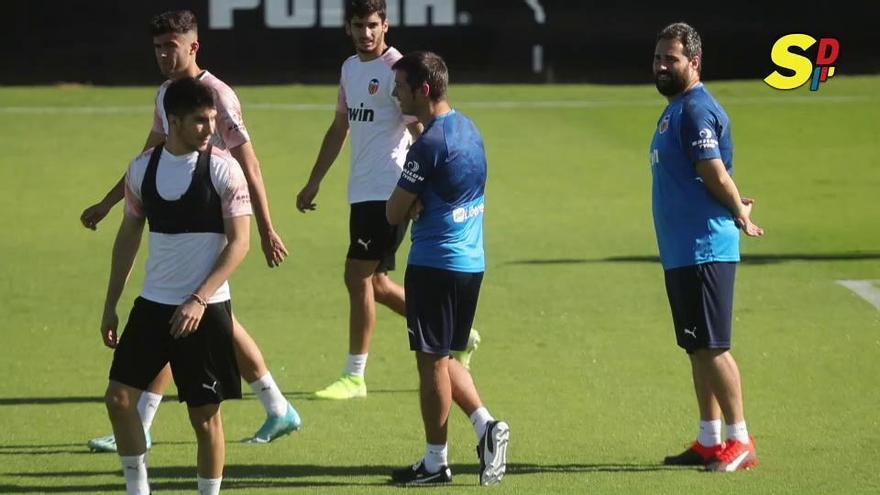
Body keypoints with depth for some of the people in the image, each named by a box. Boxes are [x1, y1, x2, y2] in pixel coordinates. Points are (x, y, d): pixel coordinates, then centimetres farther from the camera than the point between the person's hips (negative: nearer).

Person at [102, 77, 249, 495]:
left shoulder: (223, 168, -9)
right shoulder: (143, 168, 3)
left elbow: (239, 242, -11)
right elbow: (129, 235, 14)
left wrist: (199, 300, -19)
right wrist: (111, 305, 12)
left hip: (205, 308, -4)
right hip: (153, 303, 4)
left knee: (205, 414, 1)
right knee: (119, 397, -1)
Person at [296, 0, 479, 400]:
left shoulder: (396, 70, -12)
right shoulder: (351, 68, 14)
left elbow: (418, 131, -16)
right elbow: (339, 128, 24)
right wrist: (313, 183, 25)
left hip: (388, 191, -9)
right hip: (362, 191, 9)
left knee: (358, 276, -8)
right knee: (375, 283, 12)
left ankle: (354, 377, -1)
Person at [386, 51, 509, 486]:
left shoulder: (429, 144, -18)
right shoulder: (469, 130, 10)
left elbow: (395, 213, -14)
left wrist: (409, 206, 7)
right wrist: (418, 206, -1)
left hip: (435, 265, -9)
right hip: (472, 261, 9)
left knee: (432, 360, 1)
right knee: (442, 356, 19)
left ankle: (435, 462, 7)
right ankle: (486, 425, 5)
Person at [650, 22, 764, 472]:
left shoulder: (696, 110, -16)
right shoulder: (676, 109, 16)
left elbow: (714, 172, -22)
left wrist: (740, 216, -9)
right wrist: (739, 213, 9)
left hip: (705, 249, -10)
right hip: (681, 250, 10)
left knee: (712, 347, -8)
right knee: (698, 348, 13)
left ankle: (740, 442, -5)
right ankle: (710, 442, 19)